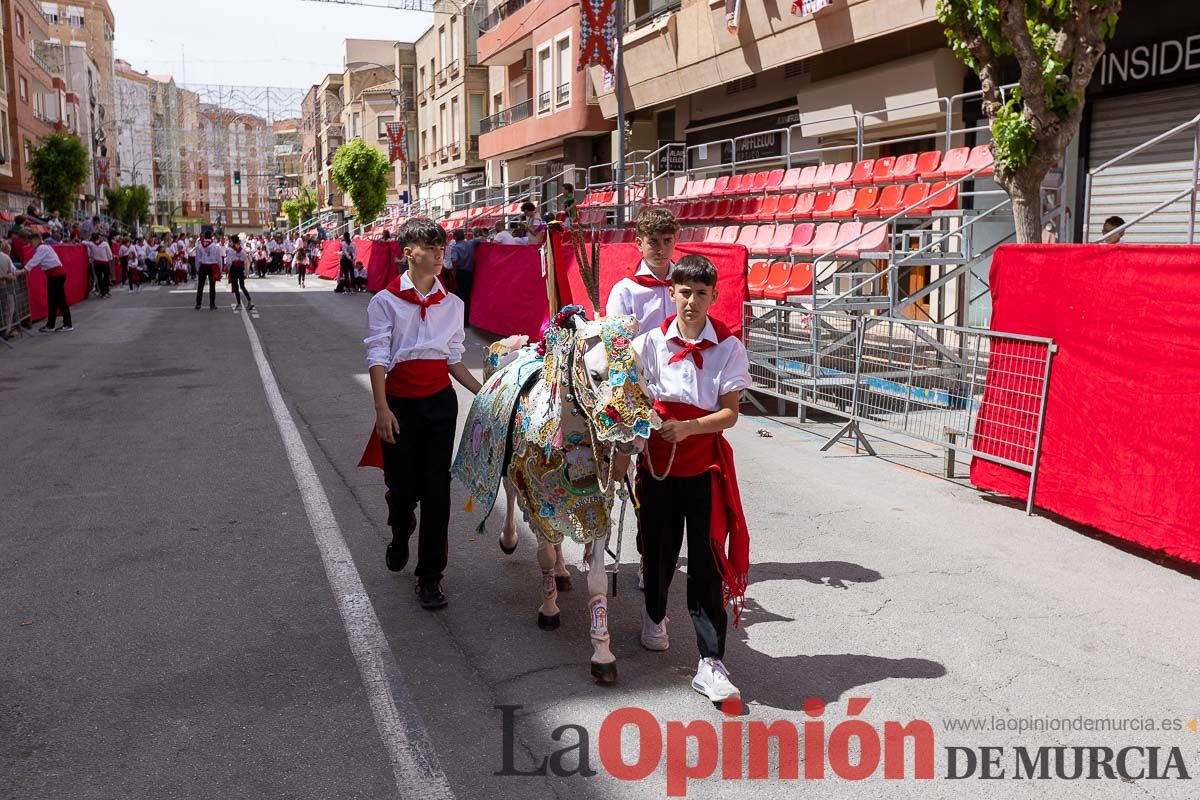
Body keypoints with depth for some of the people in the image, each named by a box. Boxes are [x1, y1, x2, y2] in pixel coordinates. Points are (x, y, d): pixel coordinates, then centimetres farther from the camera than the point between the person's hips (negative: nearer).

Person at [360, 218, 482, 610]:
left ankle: (430, 575, 10)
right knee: (402, 485, 9)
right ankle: (400, 539, 44)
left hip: (440, 401, 2)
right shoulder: (386, 301, -4)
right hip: (400, 403, -2)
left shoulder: (452, 304, 7)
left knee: (436, 488, 0)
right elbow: (378, 357, -8)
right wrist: (382, 408, -17)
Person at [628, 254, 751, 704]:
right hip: (657, 460, 2)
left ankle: (710, 664, -1)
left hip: (704, 463, -2)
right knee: (659, 546, 16)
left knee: (707, 559, -5)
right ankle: (654, 614, 46)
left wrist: (687, 427, -24)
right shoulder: (652, 341, -1)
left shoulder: (729, 347, -5)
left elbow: (729, 414, -9)